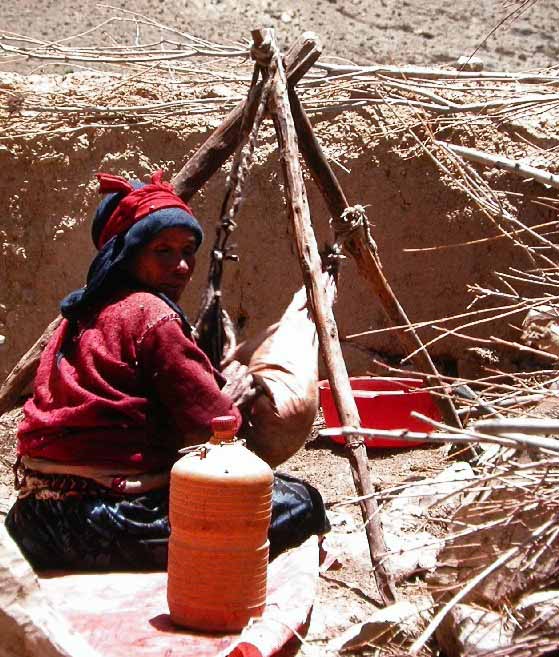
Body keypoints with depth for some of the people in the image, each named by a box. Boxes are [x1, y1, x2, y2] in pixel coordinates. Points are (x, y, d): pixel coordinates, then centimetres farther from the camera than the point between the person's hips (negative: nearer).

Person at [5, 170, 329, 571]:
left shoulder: (83, 314, 14)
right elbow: (211, 433, -11)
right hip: (104, 527, -9)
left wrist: (215, 390, 10)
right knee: (300, 502, -8)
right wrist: (233, 399, 10)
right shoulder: (151, 314, -12)